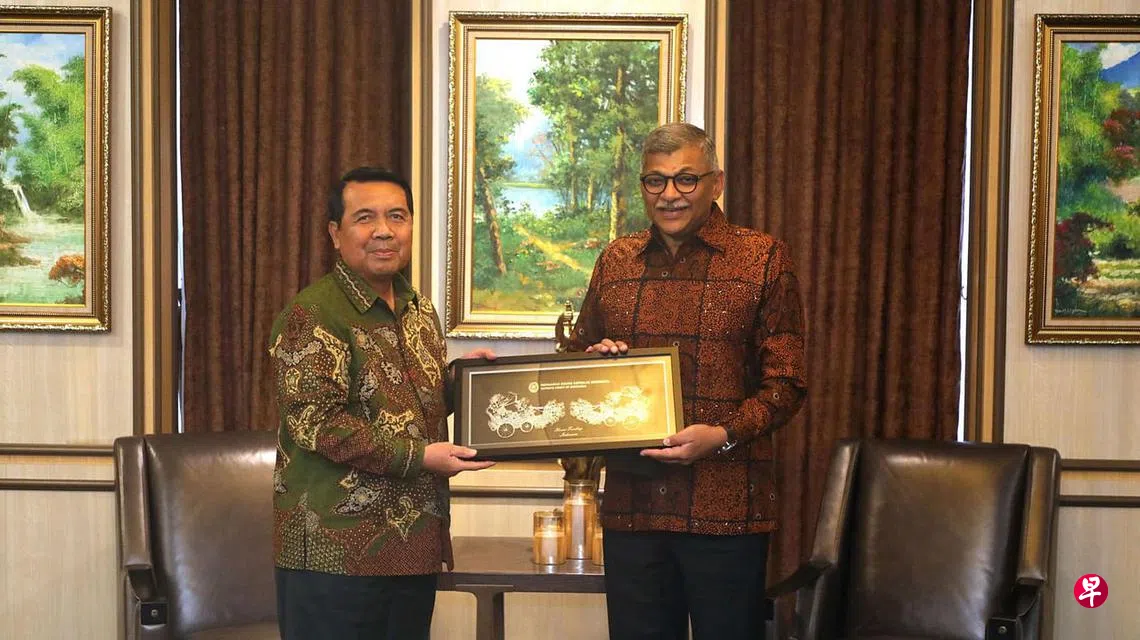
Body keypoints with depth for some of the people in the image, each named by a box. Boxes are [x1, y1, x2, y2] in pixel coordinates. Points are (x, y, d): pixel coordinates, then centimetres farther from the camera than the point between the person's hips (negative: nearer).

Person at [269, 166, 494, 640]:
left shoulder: (420, 310, 14)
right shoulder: (312, 315, -12)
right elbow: (314, 423, -18)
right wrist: (417, 456, -19)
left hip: (415, 545, 8)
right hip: (336, 551, -8)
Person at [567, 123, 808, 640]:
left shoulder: (762, 258, 0)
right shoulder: (615, 261, 11)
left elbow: (786, 384, -3)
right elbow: (575, 354, 22)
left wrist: (722, 435, -18)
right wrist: (594, 357, -1)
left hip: (725, 506, -3)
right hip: (631, 503, 4)